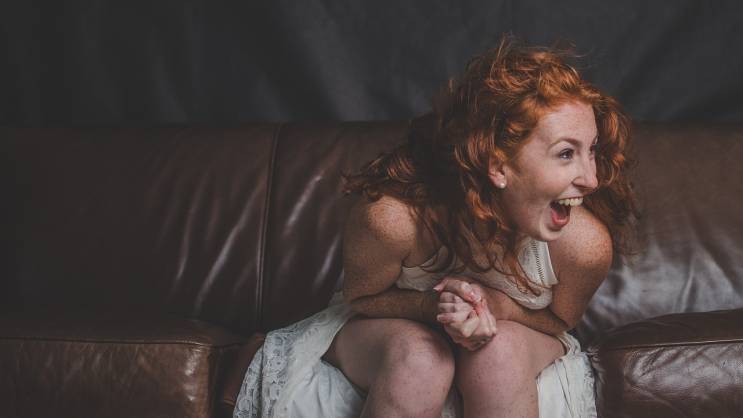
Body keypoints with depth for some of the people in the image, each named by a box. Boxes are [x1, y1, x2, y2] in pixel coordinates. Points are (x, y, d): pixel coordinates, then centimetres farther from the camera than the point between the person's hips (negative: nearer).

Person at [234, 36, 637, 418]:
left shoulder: (584, 242, -30)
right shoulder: (395, 217, -36)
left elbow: (559, 320, -7)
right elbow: (360, 298, -14)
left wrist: (498, 305, -31)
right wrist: (433, 305, -35)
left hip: (515, 335, 1)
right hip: (391, 324, -1)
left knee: (500, 350, -34)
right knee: (419, 359, -35)